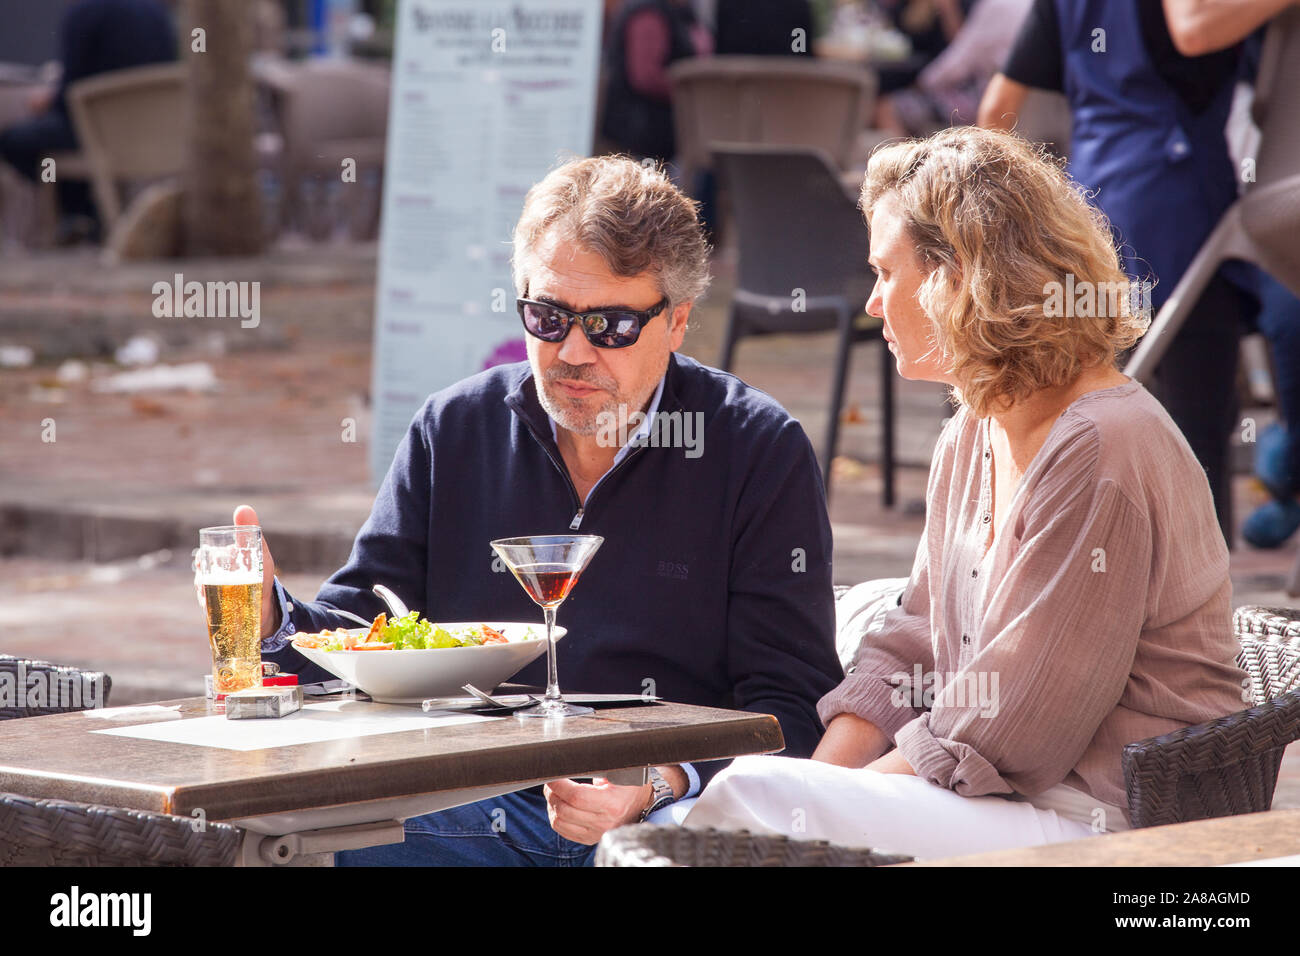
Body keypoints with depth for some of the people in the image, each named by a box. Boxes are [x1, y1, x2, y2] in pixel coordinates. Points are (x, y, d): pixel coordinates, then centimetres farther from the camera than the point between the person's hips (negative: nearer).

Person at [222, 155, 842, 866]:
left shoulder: (759, 451, 1)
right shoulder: (454, 429, 13)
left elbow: (789, 701, -4)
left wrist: (661, 785, -22)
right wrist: (274, 619, -10)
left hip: (667, 815, -3)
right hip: (475, 815, 3)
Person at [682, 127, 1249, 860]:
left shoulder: (1099, 453, -18)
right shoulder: (975, 436, 15)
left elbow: (1016, 729, -19)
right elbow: (911, 650, 16)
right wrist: (822, 774, -3)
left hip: (1102, 823, -9)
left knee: (754, 800, -21)